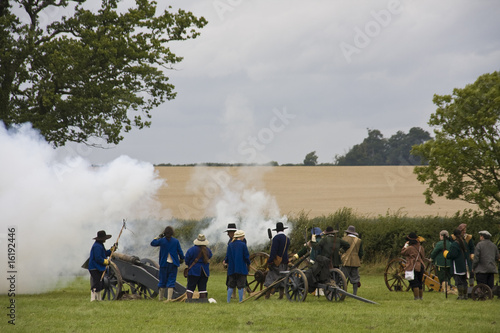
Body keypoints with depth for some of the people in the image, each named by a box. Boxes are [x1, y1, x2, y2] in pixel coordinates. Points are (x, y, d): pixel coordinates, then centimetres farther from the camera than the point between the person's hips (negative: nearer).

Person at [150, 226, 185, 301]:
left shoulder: (162, 240, -4)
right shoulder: (176, 241, -5)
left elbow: (152, 243, 11)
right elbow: (180, 252, -1)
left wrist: (159, 236, 16)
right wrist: (181, 259, 16)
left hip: (164, 264, 1)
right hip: (173, 264, -1)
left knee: (162, 280, 12)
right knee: (171, 281, 1)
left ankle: (160, 297, 18)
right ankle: (169, 298, -8)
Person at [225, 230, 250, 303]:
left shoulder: (230, 245, 1)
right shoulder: (243, 245, -11)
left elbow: (227, 256, 4)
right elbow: (246, 256, -9)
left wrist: (225, 261, 26)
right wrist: (248, 264, 9)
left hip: (231, 268, 4)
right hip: (241, 269, -4)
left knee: (231, 286, 11)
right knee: (241, 286, 3)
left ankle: (228, 300, 9)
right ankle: (241, 300, 3)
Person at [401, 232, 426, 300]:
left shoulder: (410, 248, -14)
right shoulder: (420, 247, 7)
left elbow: (402, 252, -1)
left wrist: (406, 245, 10)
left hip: (413, 268, -7)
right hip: (421, 266, 7)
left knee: (414, 283, -6)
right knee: (419, 283, 17)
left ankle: (416, 297, -9)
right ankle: (421, 297, 23)